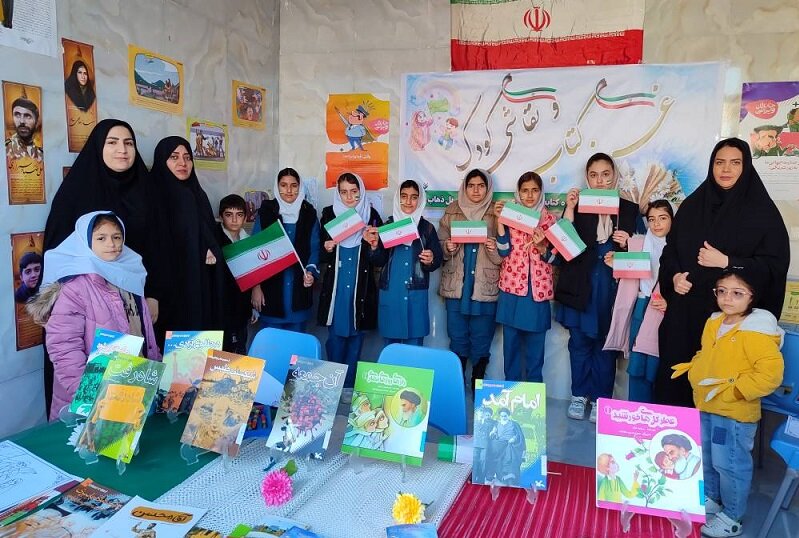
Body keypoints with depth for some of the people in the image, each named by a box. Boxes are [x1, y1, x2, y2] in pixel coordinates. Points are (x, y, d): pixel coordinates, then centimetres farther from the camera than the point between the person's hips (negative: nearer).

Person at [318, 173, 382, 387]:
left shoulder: (372, 216, 2)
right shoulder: (329, 214, 4)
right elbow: (322, 257, 9)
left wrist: (373, 245, -16)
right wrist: (327, 249, -12)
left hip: (361, 289, 0)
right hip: (335, 288, 0)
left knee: (355, 337, 7)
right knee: (335, 336, 2)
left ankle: (349, 385, 19)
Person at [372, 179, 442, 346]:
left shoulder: (427, 227, 3)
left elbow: (438, 260, 3)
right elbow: (379, 262, 6)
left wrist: (430, 260, -17)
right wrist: (375, 246, -12)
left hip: (416, 294, -1)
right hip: (390, 293, 1)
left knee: (414, 347, 3)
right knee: (391, 344, 8)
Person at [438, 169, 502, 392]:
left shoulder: (497, 214, 3)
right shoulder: (451, 211, 8)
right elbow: (440, 245, 9)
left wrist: (495, 249, -18)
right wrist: (448, 248, -11)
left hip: (485, 287, -1)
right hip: (456, 286, 1)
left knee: (481, 340, 5)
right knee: (458, 338, 8)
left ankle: (478, 385, 19)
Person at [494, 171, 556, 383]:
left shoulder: (549, 219, 5)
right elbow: (503, 251, -5)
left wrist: (541, 246, -17)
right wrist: (499, 220, -12)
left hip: (538, 290, 0)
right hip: (512, 288, 0)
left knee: (535, 347, 6)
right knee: (510, 344, 6)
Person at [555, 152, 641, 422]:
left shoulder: (629, 210, 5)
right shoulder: (577, 206, 4)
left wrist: (627, 244, -13)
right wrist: (569, 210, -13)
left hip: (612, 286, 0)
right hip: (580, 285, 0)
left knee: (605, 342, 6)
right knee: (579, 341, 8)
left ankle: (600, 398, 18)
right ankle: (579, 395, 22)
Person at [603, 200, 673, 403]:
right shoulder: (637, 243, 10)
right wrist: (616, 265, -3)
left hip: (665, 312, -3)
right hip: (640, 308, 3)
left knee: (656, 368, -1)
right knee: (637, 366, 3)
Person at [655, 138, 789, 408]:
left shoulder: (763, 210, -1)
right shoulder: (691, 206, 9)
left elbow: (775, 265, -5)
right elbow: (670, 249, 14)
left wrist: (726, 262, -15)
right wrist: (674, 276, -5)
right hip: (685, 310, 3)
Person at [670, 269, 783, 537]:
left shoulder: (755, 333, -20)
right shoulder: (714, 322, 4)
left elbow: (771, 373, -25)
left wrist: (733, 389, -27)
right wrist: (692, 367, 5)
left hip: (735, 414, -8)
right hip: (705, 407, 8)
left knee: (730, 464, 5)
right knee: (706, 458, 23)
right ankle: (711, 499, 44)